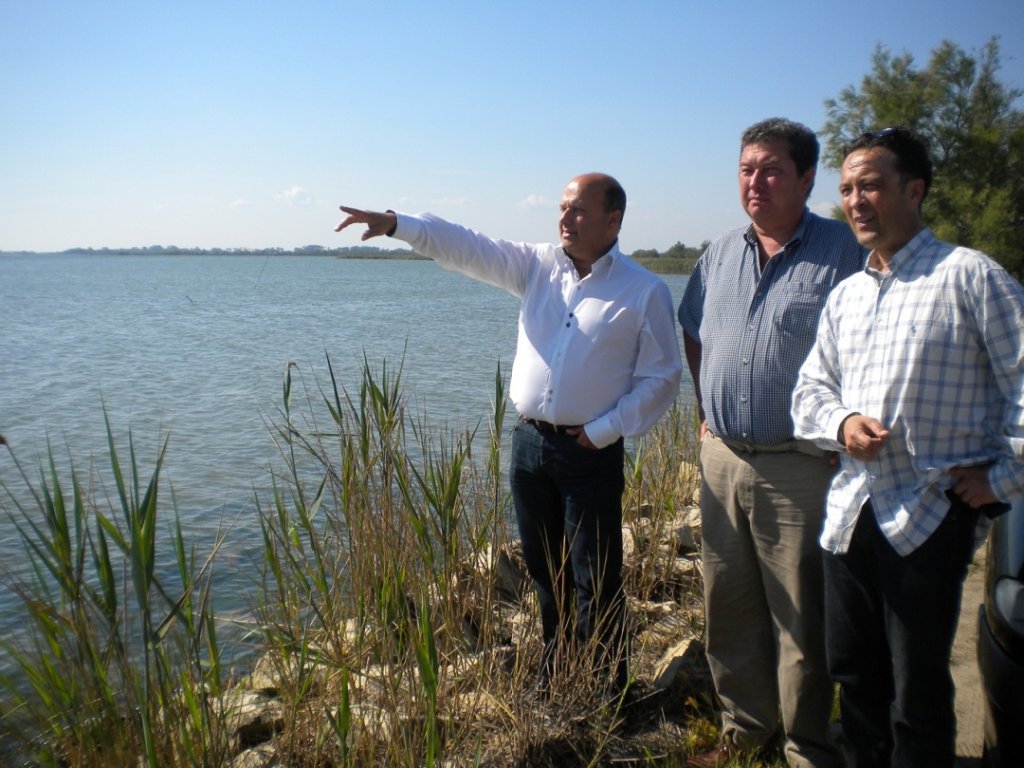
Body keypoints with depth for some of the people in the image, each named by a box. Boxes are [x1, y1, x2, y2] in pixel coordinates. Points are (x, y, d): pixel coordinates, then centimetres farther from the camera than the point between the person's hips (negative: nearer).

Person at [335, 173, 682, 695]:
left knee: (596, 580, 2)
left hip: (590, 453, -4)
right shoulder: (539, 266, 5)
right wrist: (395, 224, -13)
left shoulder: (645, 292, -6)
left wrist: (601, 432, -10)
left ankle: (608, 688, 21)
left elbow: (661, 379, -5)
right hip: (529, 443, 5)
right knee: (545, 570, 18)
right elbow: (467, 247, -1)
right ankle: (554, 668, 36)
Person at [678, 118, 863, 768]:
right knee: (729, 607, 14)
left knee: (802, 617, 5)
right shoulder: (720, 255, 11)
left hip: (799, 467, -5)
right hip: (722, 459, 6)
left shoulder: (842, 252, -7)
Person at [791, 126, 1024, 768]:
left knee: (917, 697, 5)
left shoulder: (967, 275, -8)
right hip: (850, 514, 6)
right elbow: (810, 389, 16)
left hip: (930, 519, -6)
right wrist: (841, 422, -4)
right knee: (855, 678, 18)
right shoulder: (845, 295, 14)